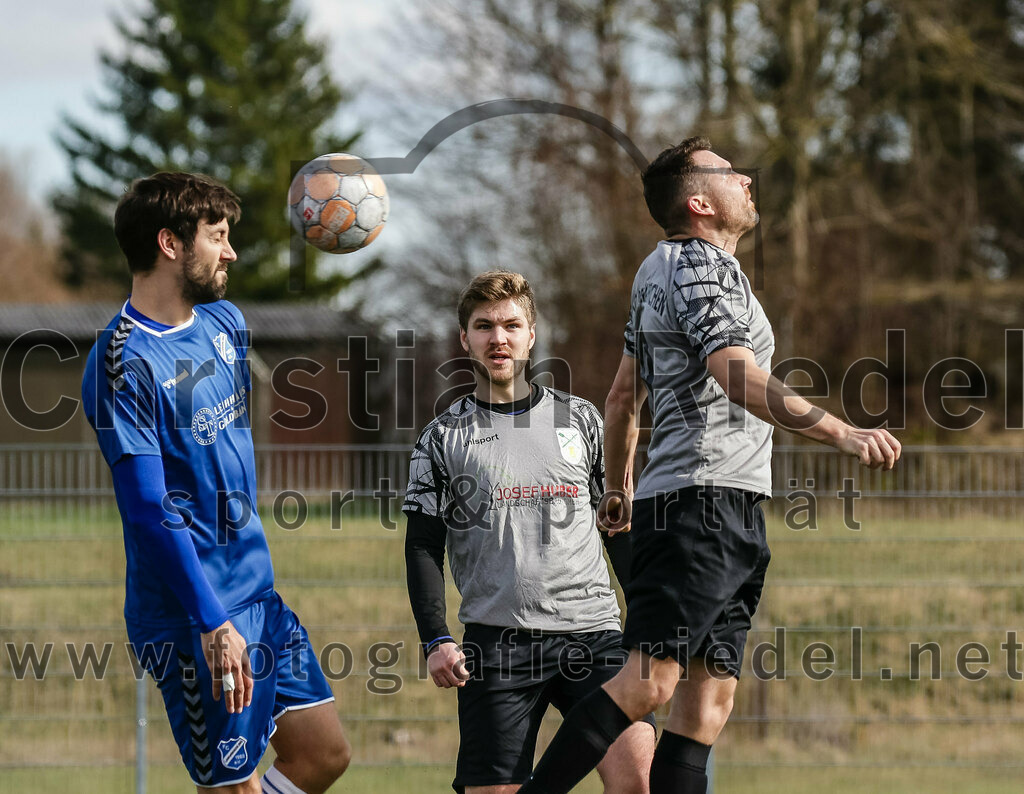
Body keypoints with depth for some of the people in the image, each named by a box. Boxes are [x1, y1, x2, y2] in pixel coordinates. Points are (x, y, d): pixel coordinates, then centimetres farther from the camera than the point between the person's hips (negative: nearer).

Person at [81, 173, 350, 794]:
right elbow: (150, 510, -22)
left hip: (258, 595, 9)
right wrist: (213, 624, -26)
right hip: (193, 615, -9)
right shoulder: (124, 362, -17)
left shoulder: (224, 323, 9)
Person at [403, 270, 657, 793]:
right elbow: (423, 549, 7)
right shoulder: (444, 437, 10)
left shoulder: (580, 419, 14)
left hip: (594, 631, 1)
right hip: (498, 641, -1)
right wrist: (435, 640, -5)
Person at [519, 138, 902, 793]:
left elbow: (623, 396, 30)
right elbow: (741, 381, -23)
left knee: (708, 702, 3)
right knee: (651, 682, -18)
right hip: (704, 500, -11)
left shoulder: (659, 270, 22)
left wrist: (619, 488, 40)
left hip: (731, 516, 11)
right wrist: (839, 433, -30)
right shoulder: (704, 267, -9)